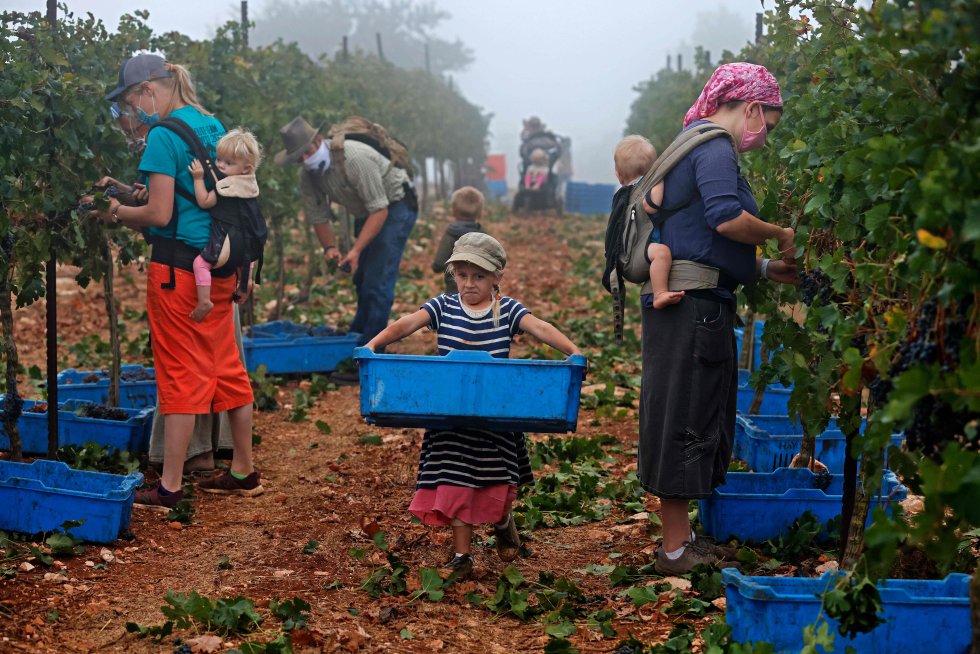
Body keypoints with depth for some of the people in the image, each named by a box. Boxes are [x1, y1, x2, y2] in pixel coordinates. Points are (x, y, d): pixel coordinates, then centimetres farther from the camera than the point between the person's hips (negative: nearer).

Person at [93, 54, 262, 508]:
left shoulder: (163, 136, -13)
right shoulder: (213, 126, 12)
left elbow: (159, 214, -17)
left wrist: (117, 213, 0)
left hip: (178, 265, -8)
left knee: (180, 373, -3)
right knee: (226, 368, 15)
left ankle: (169, 487, 3)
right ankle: (243, 472, 24)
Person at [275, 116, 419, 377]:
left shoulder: (354, 159, -32)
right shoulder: (307, 175, -8)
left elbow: (380, 210, -31)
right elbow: (318, 217, 2)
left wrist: (356, 250, -36)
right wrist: (330, 248, -17)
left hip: (395, 205, -8)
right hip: (366, 212, 8)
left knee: (377, 282, -16)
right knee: (361, 280, 17)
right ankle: (357, 339, 33)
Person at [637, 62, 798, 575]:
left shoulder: (693, 144, 23)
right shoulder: (715, 148, -10)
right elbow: (727, 218, -26)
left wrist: (765, 269, 19)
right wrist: (781, 235, -9)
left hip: (697, 306, 11)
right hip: (693, 307, -11)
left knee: (699, 419, 15)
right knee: (683, 421, -5)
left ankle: (682, 538, 23)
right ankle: (675, 549, 1)